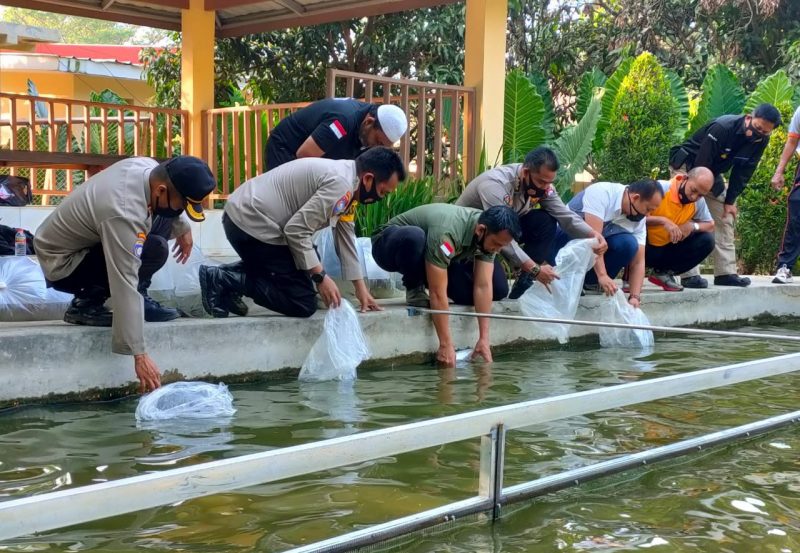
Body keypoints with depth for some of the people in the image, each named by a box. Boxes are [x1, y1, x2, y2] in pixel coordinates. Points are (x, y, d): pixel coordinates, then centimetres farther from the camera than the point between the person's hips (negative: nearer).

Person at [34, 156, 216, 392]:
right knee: (153, 250, -26)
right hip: (61, 264, -9)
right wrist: (139, 354, -35)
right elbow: (125, 287, -37)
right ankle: (85, 304, -10)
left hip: (67, 238, 9)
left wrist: (182, 227, 8)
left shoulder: (149, 167, -12)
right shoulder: (124, 214, -36)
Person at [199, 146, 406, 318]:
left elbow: (345, 236, 14)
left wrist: (361, 289, 14)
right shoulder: (340, 185, -19)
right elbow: (296, 230, -23)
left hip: (244, 215, 10)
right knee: (303, 304, -5)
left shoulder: (344, 175, 12)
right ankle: (222, 281, -8)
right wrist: (320, 277, -15)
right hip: (252, 224, -10)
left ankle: (227, 275, 13)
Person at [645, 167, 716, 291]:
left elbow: (710, 225, 5)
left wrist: (693, 226, -16)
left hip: (668, 250, 5)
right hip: (645, 249, -5)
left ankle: (663, 273, 0)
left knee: (707, 240, -10)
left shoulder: (699, 202, -4)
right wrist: (663, 221, -38)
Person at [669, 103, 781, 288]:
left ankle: (726, 273, 4)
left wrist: (730, 201, -5)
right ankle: (690, 275, -17)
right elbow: (700, 165, -29)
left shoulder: (761, 141, -10)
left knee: (725, 219, 1)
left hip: (713, 172, 7)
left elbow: (743, 172, -2)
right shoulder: (722, 127, -32)